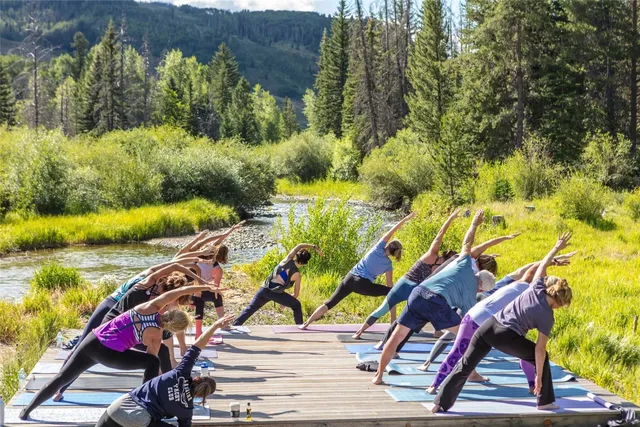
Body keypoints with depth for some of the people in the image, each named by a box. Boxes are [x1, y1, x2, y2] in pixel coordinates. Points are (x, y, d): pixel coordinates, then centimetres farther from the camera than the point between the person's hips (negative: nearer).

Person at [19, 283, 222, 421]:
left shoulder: (150, 307, 2)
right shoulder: (155, 336, -6)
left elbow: (178, 292, 0)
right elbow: (151, 362, 3)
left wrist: (205, 287, 1)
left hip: (92, 341, 5)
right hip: (109, 355, -5)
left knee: (62, 377, 18)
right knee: (153, 362, 10)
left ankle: (27, 410, 26)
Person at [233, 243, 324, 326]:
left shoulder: (288, 259, 6)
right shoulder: (297, 275, -2)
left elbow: (299, 246, 23)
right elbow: (296, 294, 5)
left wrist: (315, 247, 26)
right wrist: (284, 302, 19)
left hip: (264, 288, 4)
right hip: (276, 293, -4)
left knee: (250, 309, 9)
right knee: (296, 305, 16)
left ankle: (235, 325, 0)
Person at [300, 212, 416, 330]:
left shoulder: (378, 248, 2)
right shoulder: (388, 264, 1)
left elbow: (391, 232, 9)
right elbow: (390, 285, 7)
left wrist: (405, 219, 15)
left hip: (350, 278, 3)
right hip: (363, 284, -3)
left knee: (330, 303, 9)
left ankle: (306, 323, 6)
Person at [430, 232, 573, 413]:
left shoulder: (537, 288, 9)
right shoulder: (547, 317, -2)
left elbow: (542, 266, 25)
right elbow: (540, 349, -3)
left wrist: (557, 248, 37)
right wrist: (538, 377, 2)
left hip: (489, 326, 5)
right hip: (506, 337, -5)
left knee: (465, 366, 8)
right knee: (542, 358, 19)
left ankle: (440, 403, 6)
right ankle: (545, 401, 22)